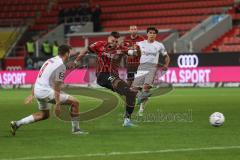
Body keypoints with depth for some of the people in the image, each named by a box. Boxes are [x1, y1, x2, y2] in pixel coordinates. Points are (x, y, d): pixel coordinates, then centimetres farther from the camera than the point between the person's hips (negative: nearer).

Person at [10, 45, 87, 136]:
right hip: (46, 92, -9)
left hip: (37, 90, 9)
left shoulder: (50, 61, 17)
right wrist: (57, 104, -15)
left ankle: (17, 124, 22)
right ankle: (75, 129, 2)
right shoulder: (61, 65, -11)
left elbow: (39, 79, 20)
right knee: (75, 102, -4)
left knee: (44, 115, 28)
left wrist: (32, 95, 25)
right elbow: (56, 87, -15)